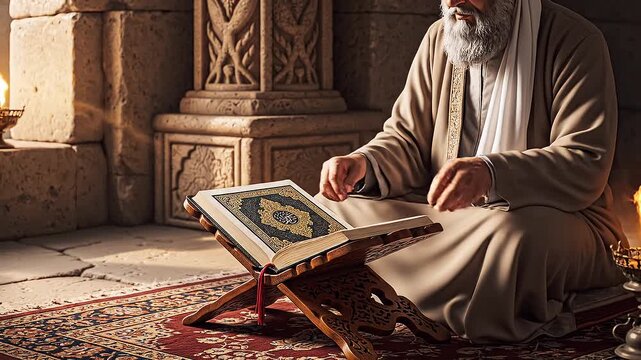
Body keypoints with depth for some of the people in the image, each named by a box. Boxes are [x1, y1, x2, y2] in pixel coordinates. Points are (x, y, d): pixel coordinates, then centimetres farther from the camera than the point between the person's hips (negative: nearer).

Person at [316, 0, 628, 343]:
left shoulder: (575, 41, -10)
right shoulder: (439, 38, 9)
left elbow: (587, 164, -21)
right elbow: (406, 139, 11)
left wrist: (491, 173, -39)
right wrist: (364, 163, -13)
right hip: (447, 215, 5)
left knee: (517, 236, -40)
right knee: (330, 211, -11)